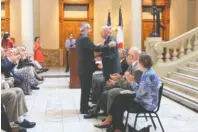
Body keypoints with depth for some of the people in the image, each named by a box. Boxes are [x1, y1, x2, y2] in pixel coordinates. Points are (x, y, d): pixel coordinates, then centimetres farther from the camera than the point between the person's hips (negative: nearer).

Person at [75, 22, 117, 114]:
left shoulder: (79, 39, 13)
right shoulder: (85, 39, -18)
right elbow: (95, 48, -25)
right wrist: (109, 45, -22)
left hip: (82, 67, 10)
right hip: (86, 67, -10)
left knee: (84, 87, 17)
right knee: (86, 87, -2)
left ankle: (84, 106, 25)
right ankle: (84, 109, 5)